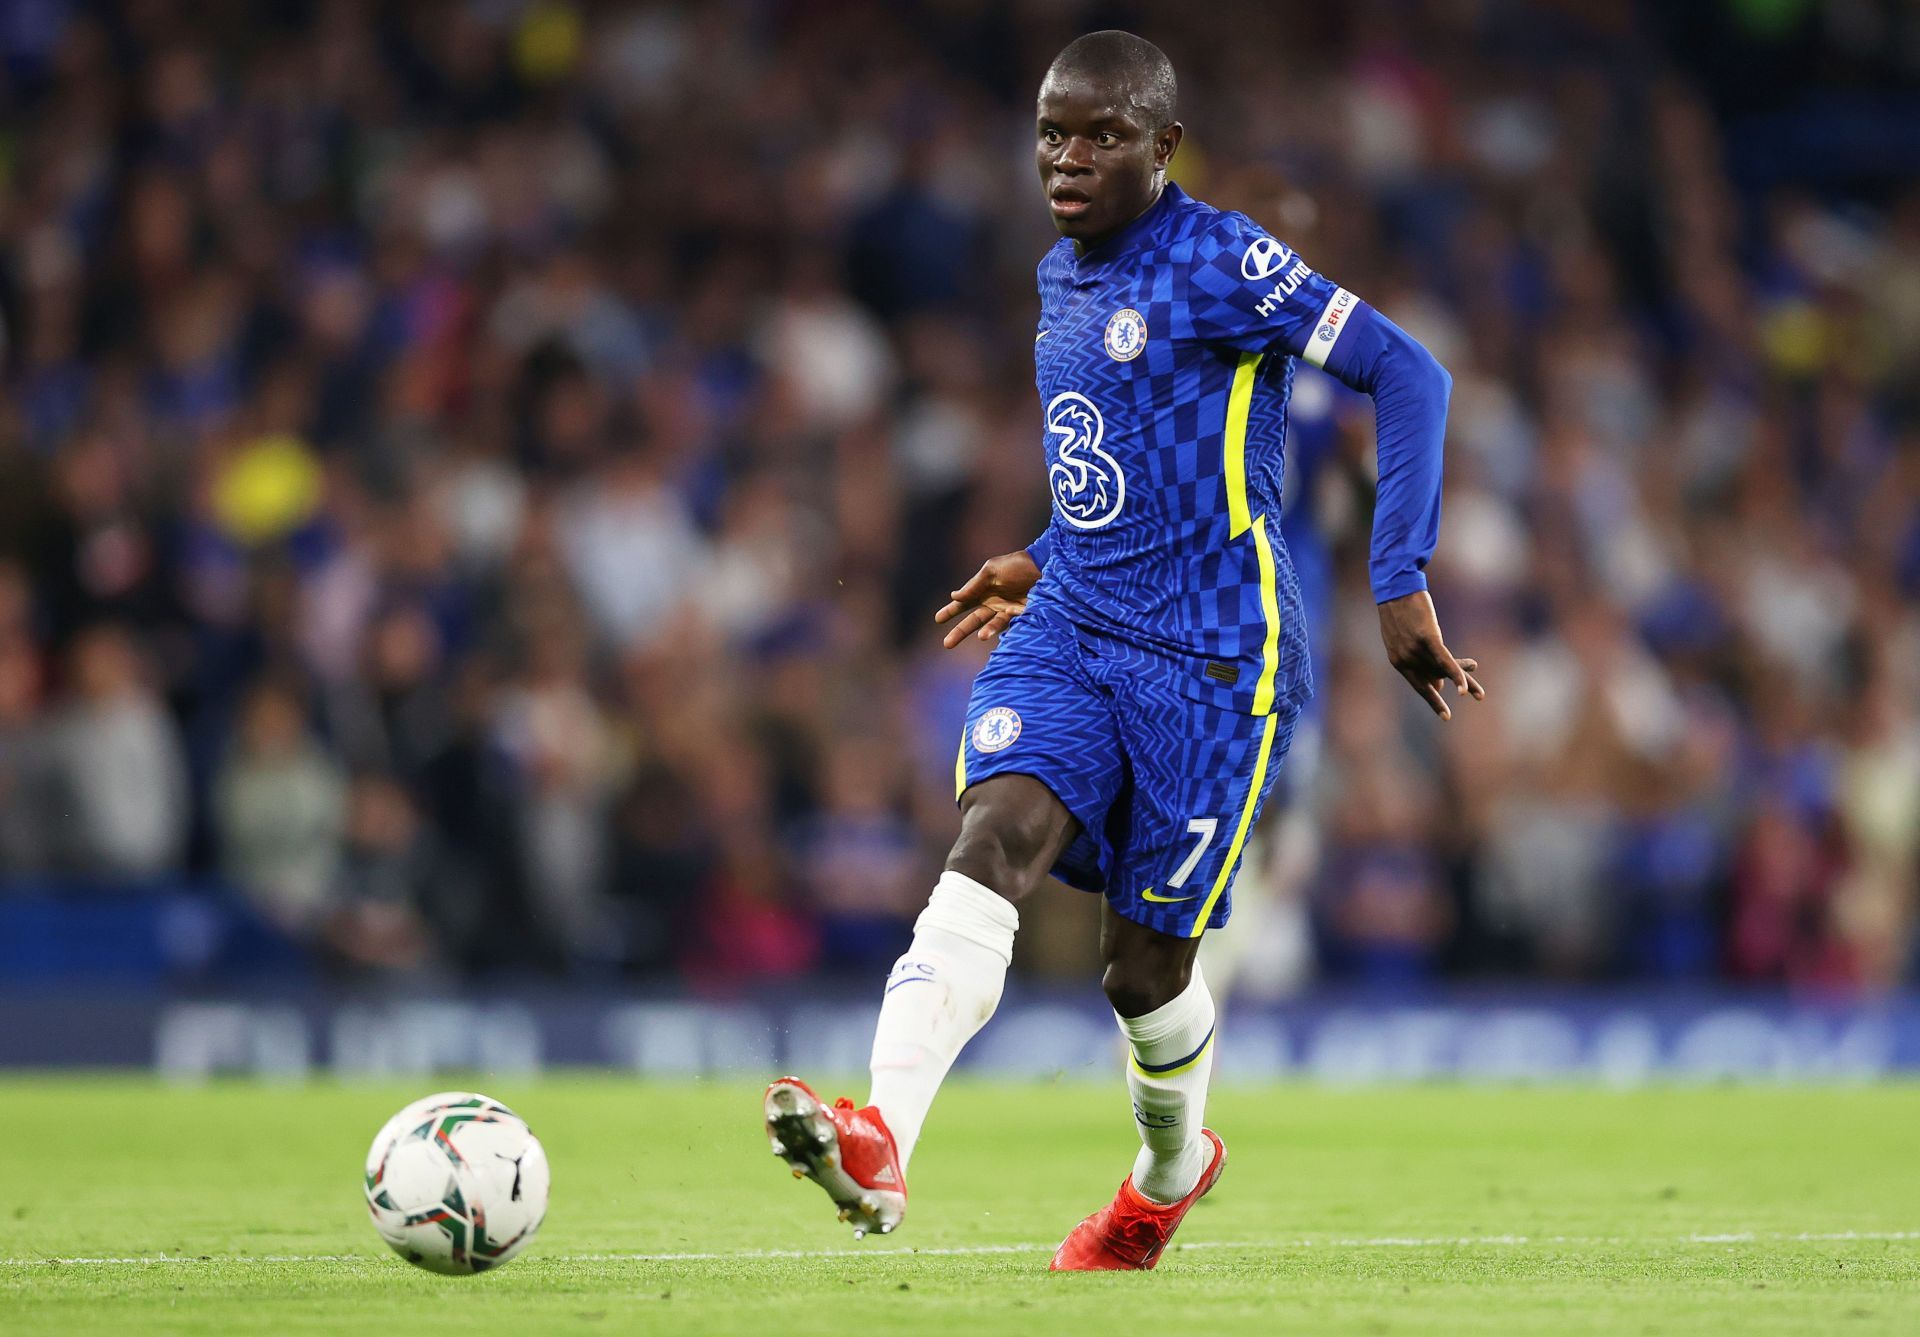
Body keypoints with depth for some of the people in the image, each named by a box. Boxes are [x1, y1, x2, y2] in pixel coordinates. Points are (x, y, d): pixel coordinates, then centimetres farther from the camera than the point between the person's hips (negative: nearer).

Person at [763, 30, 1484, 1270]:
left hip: (1212, 658, -6)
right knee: (991, 842, -21)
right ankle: (882, 1150, -38)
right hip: (1072, 630, 6)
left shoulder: (1222, 262, -12)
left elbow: (1408, 375, -16)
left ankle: (1172, 1168, 36)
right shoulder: (1062, 277, 14)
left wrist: (1402, 584, -19)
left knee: (1145, 960, 3)